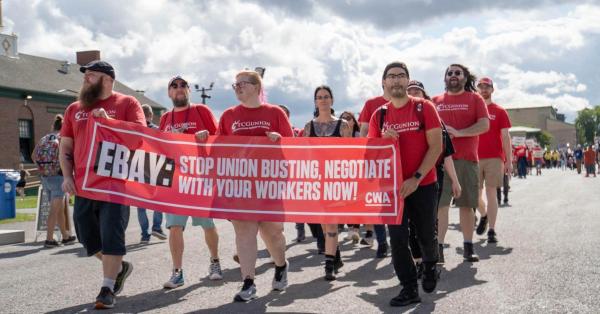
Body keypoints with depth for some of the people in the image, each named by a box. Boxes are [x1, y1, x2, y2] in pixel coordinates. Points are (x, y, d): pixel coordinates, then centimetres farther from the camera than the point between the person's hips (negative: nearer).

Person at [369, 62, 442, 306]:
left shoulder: (424, 107, -4)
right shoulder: (379, 115, 5)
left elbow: (436, 146, -9)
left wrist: (416, 178, -16)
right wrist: (384, 140, -15)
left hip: (423, 185, -2)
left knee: (426, 234, 8)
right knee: (397, 237, -2)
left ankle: (430, 267, 40)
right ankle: (409, 288, 10)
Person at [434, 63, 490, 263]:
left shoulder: (474, 98, 7)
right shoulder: (436, 101, 12)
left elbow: (485, 125, -5)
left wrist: (458, 132, -15)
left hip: (468, 159, 0)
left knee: (466, 205, 6)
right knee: (440, 204, -6)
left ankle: (468, 247, 15)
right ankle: (438, 248, -5)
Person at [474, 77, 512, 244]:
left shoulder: (499, 111, 5)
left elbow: (506, 137, 4)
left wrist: (509, 160, -2)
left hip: (495, 158, -2)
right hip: (475, 158, 2)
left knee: (491, 193, -4)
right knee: (476, 195, 5)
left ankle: (492, 231, 0)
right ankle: (484, 215, 35)